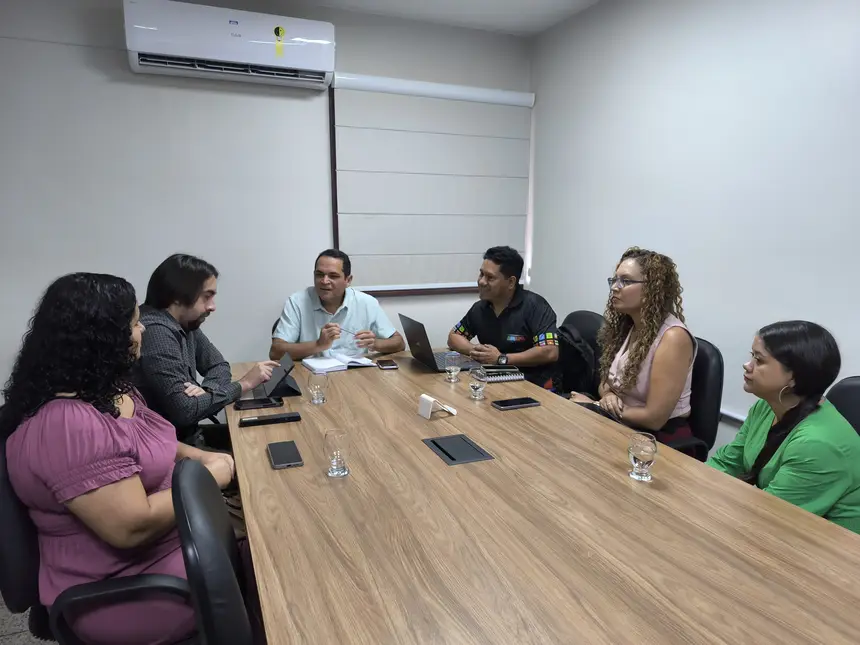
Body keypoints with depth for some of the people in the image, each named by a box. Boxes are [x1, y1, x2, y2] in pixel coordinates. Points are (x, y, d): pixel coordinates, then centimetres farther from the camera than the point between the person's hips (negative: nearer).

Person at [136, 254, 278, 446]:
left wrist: (206, 389, -14)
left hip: (185, 432, 8)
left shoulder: (186, 324, 4)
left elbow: (219, 365, 9)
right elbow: (185, 411, -27)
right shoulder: (156, 332, -25)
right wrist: (243, 384, -18)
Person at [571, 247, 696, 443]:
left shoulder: (673, 337, -20)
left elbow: (654, 418, -22)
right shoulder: (624, 325, 3)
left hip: (662, 438, -6)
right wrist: (607, 396, -11)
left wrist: (595, 405, -12)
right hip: (624, 427, 6)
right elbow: (606, 381, 12)